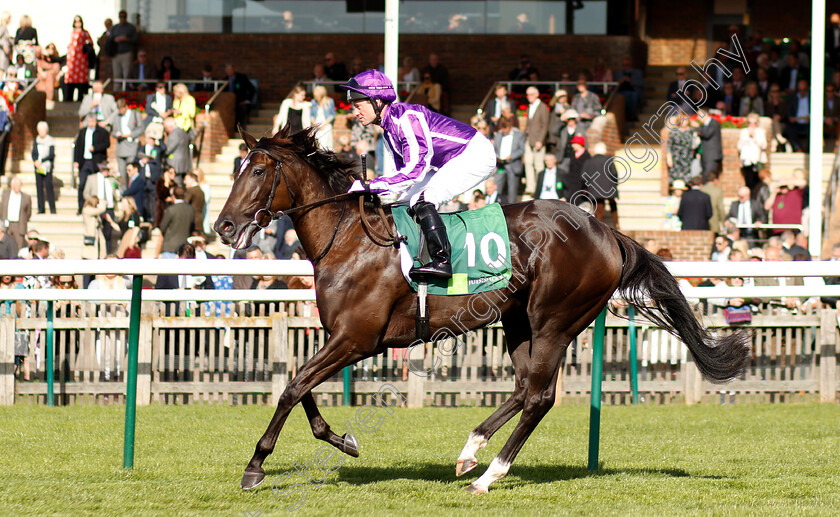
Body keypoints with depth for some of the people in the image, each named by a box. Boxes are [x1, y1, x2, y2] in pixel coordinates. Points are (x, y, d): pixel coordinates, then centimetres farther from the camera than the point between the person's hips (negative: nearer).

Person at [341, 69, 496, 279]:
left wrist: (371, 187, -29)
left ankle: (441, 262, -29)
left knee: (422, 199, -25)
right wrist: (364, 190, -3)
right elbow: (396, 173, 12)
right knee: (403, 201, 7)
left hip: (476, 154, -10)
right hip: (449, 164, 10)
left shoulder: (407, 117, -24)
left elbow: (415, 168, -29)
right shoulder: (388, 131, 7)